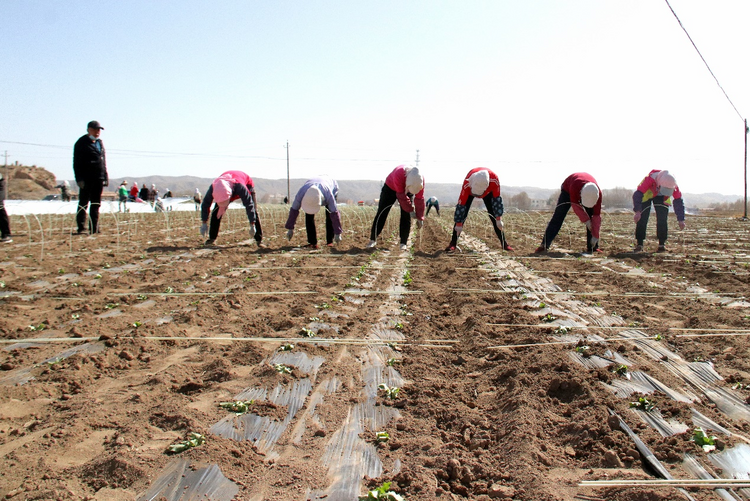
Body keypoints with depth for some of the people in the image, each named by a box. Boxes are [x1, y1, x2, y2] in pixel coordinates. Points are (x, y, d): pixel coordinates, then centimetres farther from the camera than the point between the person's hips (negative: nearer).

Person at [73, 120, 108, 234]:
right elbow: (77, 163, -7)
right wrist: (79, 178, -14)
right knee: (83, 203, -2)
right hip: (86, 179, -6)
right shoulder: (81, 143, -3)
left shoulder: (99, 143, 17)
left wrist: (105, 177, 13)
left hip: (99, 178, 6)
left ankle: (94, 228, 14)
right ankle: (81, 228, 1)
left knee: (96, 204, 9)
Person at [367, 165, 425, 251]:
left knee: (406, 216, -8)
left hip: (407, 191, 3)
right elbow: (402, 196, -36)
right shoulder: (399, 174, -42)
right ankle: (373, 240, 3)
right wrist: (411, 210, -30)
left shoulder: (420, 178, -29)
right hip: (390, 188, -2)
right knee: (382, 213, -6)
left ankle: (403, 243, -2)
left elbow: (419, 199, -21)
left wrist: (420, 218, -18)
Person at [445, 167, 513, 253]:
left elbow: (497, 199, -29)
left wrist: (498, 219, -25)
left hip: (488, 191, 1)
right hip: (470, 191, -1)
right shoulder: (467, 184, -45)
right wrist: (459, 224, -33)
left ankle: (504, 243, 4)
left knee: (494, 216, -5)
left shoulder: (494, 180, -42)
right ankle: (453, 243, -9)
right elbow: (461, 204, -37)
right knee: (462, 215, -15)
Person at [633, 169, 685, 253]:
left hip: (661, 197, 3)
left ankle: (662, 245, -2)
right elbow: (637, 194, -41)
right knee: (642, 218, -14)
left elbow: (678, 201, -18)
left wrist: (681, 219, -21)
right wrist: (637, 211, -51)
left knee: (662, 220, -11)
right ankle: (639, 244, -8)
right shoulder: (650, 179, -41)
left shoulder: (673, 186, -30)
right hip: (647, 193, -2)